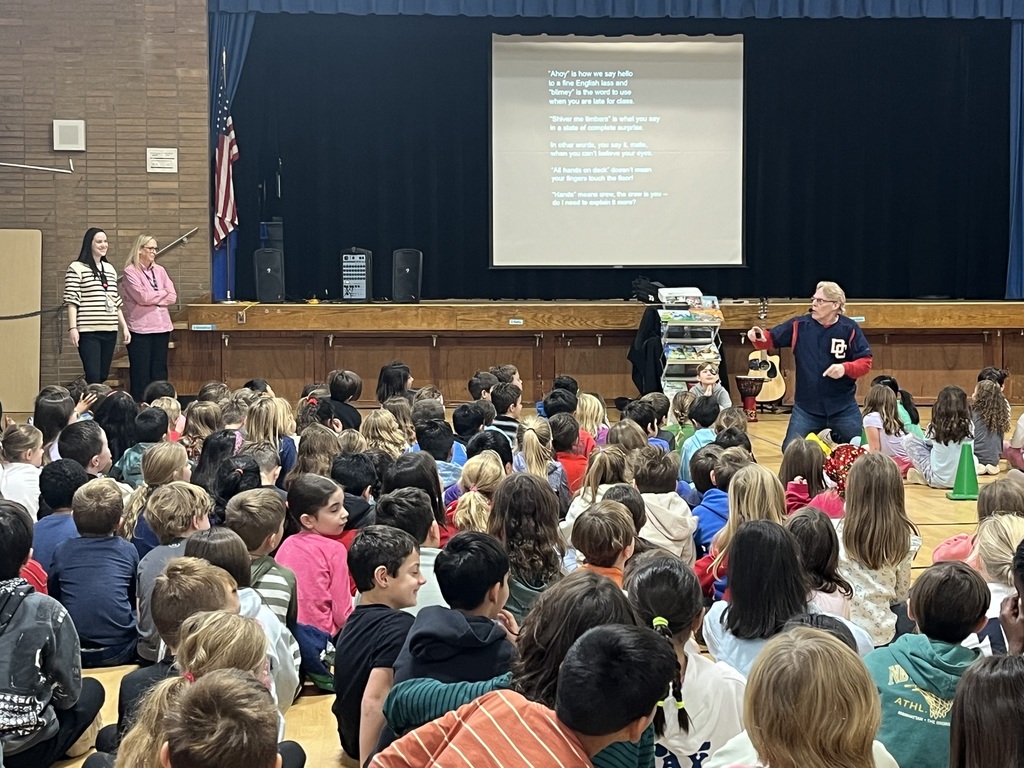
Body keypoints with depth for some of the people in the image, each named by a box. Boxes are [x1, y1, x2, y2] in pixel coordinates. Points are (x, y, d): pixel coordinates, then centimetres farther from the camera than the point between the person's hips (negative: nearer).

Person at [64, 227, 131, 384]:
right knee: (93, 376, -13)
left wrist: (124, 326, 17)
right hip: (88, 331, -6)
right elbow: (72, 301, -8)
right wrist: (72, 328, -16)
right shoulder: (77, 268, -2)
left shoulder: (110, 269, 18)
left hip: (109, 331, 6)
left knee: (103, 376, 7)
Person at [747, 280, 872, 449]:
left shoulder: (849, 329, -9)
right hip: (806, 407, 1)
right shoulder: (799, 325, -4)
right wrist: (759, 337, -23)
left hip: (843, 408, -1)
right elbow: (771, 339, 0)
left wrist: (845, 368, -26)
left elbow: (865, 362, -7)